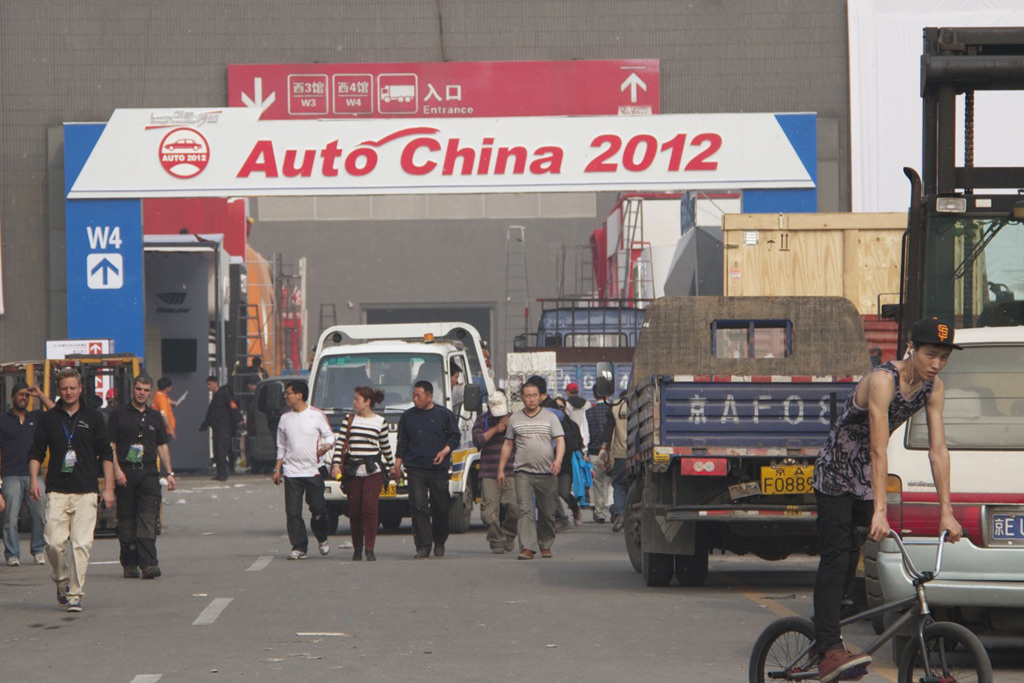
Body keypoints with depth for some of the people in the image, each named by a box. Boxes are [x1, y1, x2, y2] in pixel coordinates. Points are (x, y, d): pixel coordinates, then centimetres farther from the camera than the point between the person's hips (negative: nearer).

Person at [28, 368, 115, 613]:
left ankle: (75, 594, -3)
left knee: (81, 544, -8)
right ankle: (61, 581, 19)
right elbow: (36, 452, 12)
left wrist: (108, 487, 4)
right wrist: (33, 480, -3)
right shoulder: (48, 419, 9)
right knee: (54, 542, -7)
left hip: (86, 491, -1)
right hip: (56, 491, 1)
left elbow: (106, 454, 10)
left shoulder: (93, 417, 7)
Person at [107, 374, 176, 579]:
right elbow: (110, 445, 0)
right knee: (126, 521, 2)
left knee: (148, 518, -10)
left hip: (148, 473, 2)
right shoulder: (119, 414, 4)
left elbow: (162, 446, 19)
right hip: (125, 473, -2)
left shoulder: (155, 417, 15)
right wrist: (117, 470, -11)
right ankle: (129, 564, 10)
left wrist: (169, 473, 13)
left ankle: (148, 563, -18)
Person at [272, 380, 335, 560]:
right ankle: (299, 547, 1)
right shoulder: (285, 418, 12)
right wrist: (277, 469, 12)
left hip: (312, 470, -3)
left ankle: (322, 539, 21)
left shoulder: (317, 415, 0)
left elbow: (330, 437, 3)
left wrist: (325, 447, -19)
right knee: (293, 512, -4)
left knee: (318, 509, -4)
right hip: (291, 472, 3)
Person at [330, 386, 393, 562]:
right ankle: (357, 548, 12)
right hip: (352, 471, 2)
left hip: (373, 470, -2)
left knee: (370, 508, -13)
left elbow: (385, 446, 16)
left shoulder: (379, 422, 5)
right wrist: (336, 464, -5)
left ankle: (370, 549, -11)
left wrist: (392, 465, 22)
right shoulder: (350, 420, 9)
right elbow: (340, 442, 6)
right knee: (354, 510, 2)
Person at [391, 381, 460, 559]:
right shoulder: (408, 416, 12)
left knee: (441, 507, 3)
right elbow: (402, 443, 16)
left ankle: (439, 543, 22)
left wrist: (444, 451, -9)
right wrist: (397, 465, 9)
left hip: (439, 469, -1)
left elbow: (455, 437, 8)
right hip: (415, 468, 1)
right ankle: (423, 546, -9)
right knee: (418, 507, -9)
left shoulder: (444, 414, 5)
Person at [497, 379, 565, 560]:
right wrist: (501, 469, 13)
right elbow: (507, 445, 18)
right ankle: (528, 547, -19)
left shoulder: (550, 417, 7)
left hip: (547, 472, 0)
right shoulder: (515, 419, 12)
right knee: (524, 510, -13)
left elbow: (560, 441, 1)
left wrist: (558, 460, -17)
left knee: (547, 513, 6)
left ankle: (545, 545, 22)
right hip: (523, 472, 0)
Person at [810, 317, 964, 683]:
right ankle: (828, 651, -25)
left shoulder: (933, 388, -8)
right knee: (836, 557, -16)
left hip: (865, 476, 7)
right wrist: (880, 511, -37)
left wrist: (946, 512, -10)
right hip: (835, 472, -7)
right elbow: (879, 449, -33)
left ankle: (824, 631, 25)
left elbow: (938, 449, -7)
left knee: (851, 558, 9)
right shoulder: (882, 380, -29)